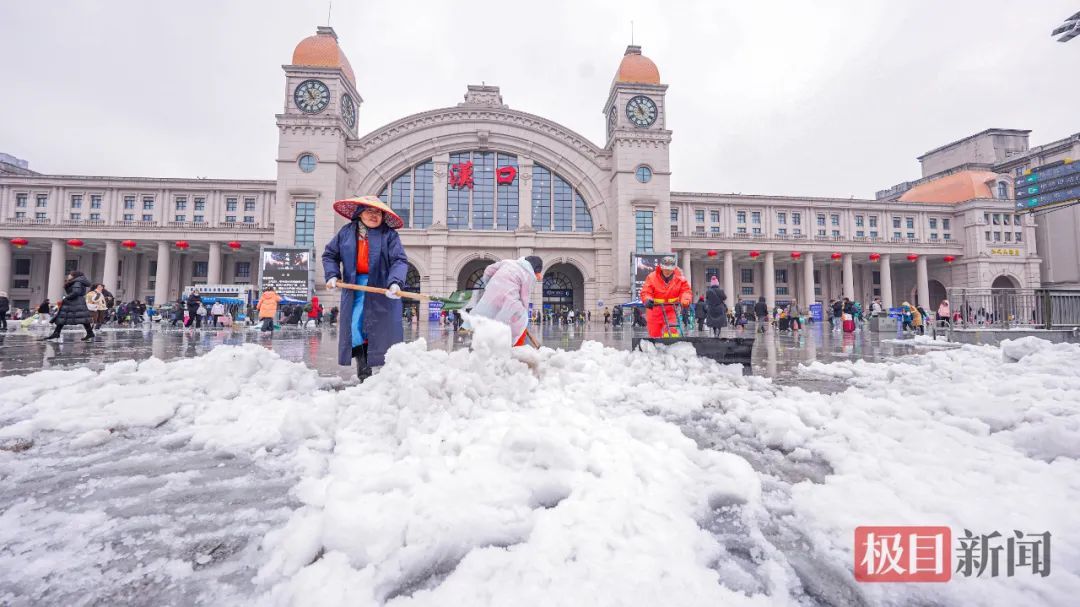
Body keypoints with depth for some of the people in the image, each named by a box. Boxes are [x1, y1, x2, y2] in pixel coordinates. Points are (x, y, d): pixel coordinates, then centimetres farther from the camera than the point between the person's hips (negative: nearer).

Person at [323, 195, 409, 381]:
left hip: (382, 287, -3)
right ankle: (363, 366, 14)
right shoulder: (346, 232, 7)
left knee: (383, 328, 0)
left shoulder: (389, 234, -4)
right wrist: (332, 275, 2)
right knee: (354, 324, -1)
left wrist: (395, 282, -29)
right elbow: (330, 254, 17)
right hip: (354, 285, 3)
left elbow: (400, 261, -13)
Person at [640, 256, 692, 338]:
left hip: (671, 310, 0)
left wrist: (685, 300, -26)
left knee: (672, 331, -18)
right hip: (655, 310, 0)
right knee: (654, 335, 7)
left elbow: (686, 290, -3)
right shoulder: (652, 277, -5)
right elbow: (646, 292, -10)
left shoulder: (679, 278, 0)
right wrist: (647, 300, -33)